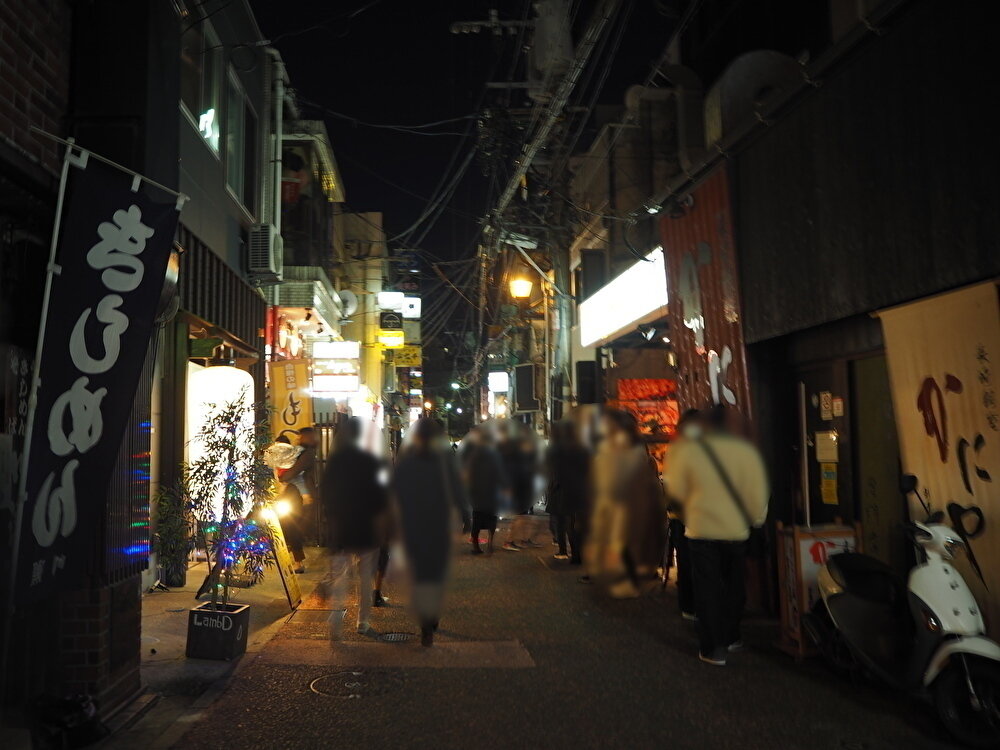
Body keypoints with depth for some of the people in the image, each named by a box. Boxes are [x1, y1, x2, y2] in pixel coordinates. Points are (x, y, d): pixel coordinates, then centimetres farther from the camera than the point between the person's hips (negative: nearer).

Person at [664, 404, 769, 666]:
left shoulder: (688, 450, -10)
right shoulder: (746, 450, -7)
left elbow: (676, 489, 0)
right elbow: (758, 492, -4)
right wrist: (757, 519, 11)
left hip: (702, 529, -2)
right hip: (736, 530, 2)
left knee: (708, 589, 5)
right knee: (733, 586, 19)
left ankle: (713, 649, 6)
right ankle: (731, 637, 32)